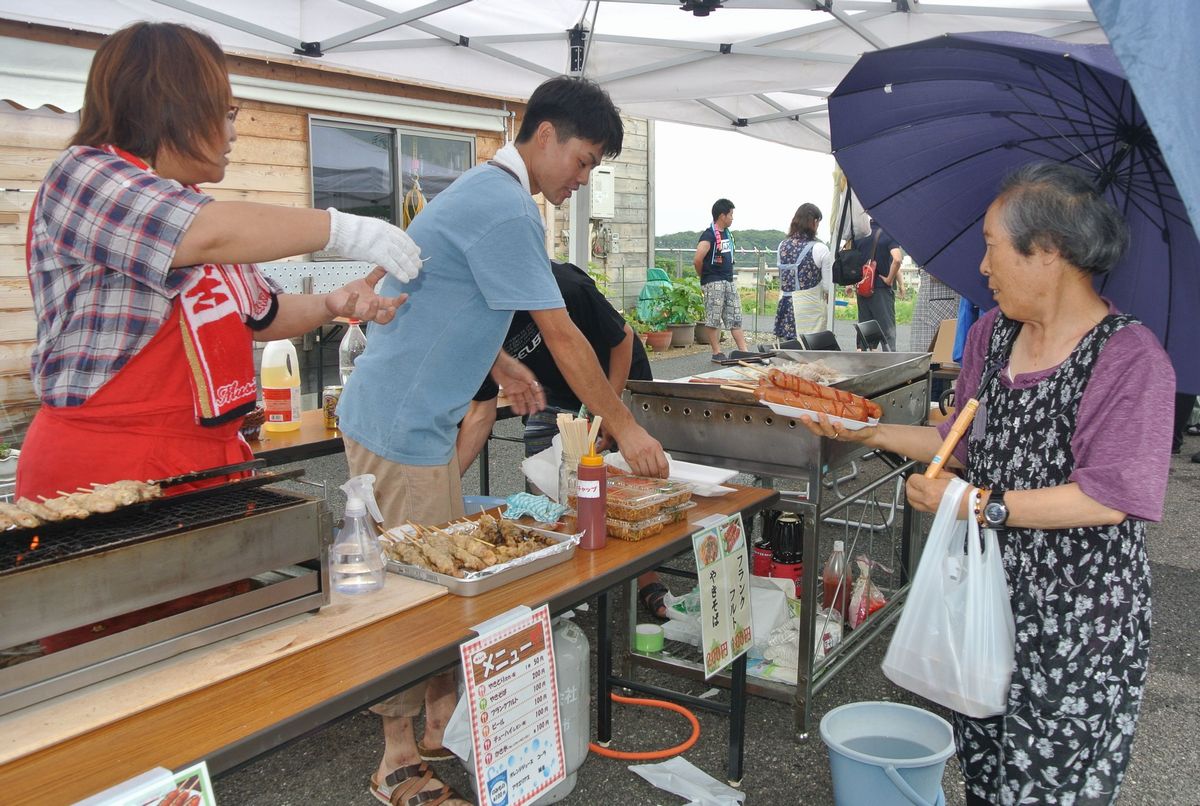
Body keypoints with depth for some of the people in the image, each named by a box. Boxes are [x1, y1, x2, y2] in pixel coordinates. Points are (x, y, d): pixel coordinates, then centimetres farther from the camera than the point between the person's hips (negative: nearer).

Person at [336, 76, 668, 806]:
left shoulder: (486, 190, 13)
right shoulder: (508, 211, -20)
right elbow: (563, 337, -19)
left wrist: (499, 364, 16)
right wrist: (626, 429, -12)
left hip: (421, 418, 10)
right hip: (402, 424, -10)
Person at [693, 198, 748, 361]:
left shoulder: (727, 234, 13)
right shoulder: (709, 235, -14)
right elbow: (697, 259, -23)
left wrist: (730, 274, 16)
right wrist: (704, 276, -8)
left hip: (729, 280, 8)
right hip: (714, 283, -8)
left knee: (735, 318, 8)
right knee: (714, 320, 0)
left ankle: (744, 351, 9)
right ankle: (717, 353, 6)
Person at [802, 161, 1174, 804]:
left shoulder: (1130, 358, -16)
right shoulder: (992, 333, 5)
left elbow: (1107, 499, -22)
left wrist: (980, 504, -21)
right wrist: (873, 433, 7)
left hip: (1078, 616, -6)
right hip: (990, 594, 6)